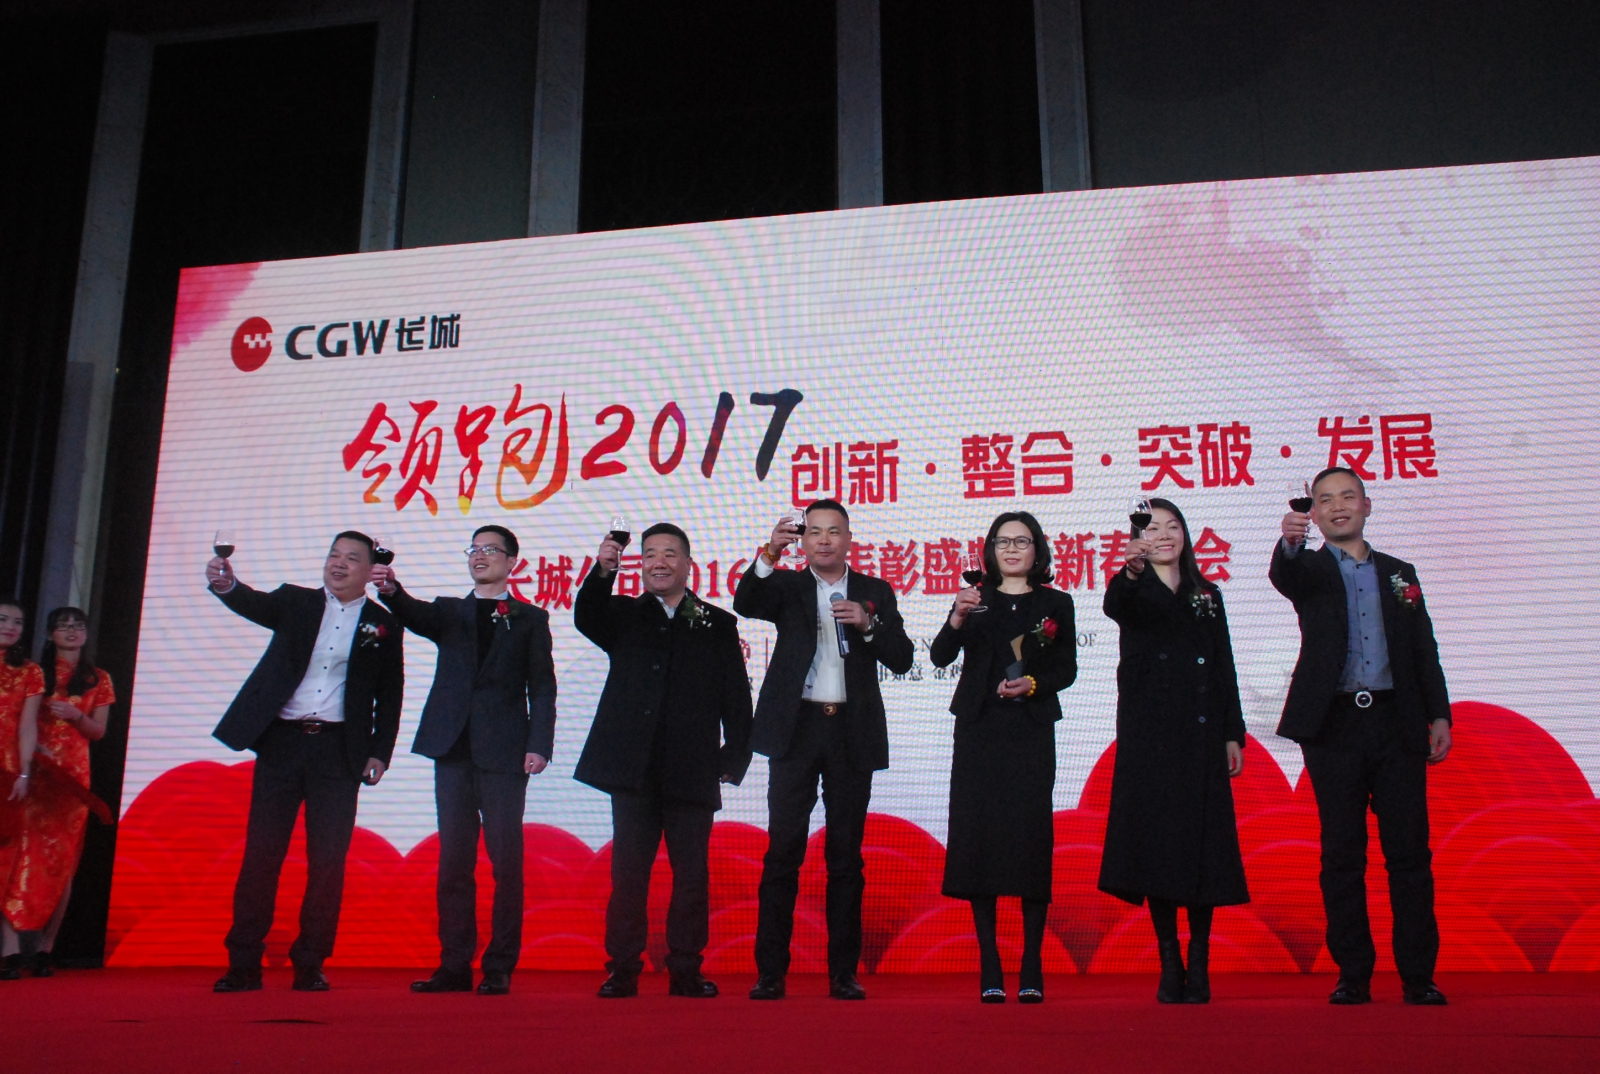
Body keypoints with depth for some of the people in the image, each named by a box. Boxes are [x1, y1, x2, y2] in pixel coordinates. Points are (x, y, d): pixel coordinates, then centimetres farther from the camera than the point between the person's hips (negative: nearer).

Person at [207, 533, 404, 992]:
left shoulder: (383, 624, 8)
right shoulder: (296, 602, 11)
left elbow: (390, 696, 8)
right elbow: (255, 604, -9)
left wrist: (380, 752, 0)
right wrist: (226, 584, -31)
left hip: (338, 750, -1)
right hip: (281, 741, 1)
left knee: (328, 859, -1)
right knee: (260, 852, 1)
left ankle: (310, 964, 9)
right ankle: (243, 963, 8)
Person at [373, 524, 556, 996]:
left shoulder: (530, 619, 10)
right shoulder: (449, 611, 18)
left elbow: (542, 687, 4)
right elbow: (417, 617, -4)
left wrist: (539, 744, -8)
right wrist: (391, 590, -26)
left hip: (504, 752, -3)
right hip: (453, 748, 3)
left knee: (506, 861, -3)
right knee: (453, 860, 5)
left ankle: (500, 968, 3)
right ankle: (455, 965, 11)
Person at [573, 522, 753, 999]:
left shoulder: (718, 625, 11)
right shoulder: (625, 615, 14)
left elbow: (736, 697, 8)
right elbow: (587, 619, -8)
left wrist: (735, 756, -1)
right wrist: (602, 573, -25)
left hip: (692, 774, 0)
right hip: (634, 770, 0)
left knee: (692, 874, 4)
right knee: (628, 872, 3)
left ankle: (685, 969, 14)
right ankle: (623, 969, 11)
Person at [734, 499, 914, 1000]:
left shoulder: (875, 592, 13)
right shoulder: (786, 587, 10)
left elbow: (902, 659, 5)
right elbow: (745, 603, -11)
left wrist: (867, 624, -11)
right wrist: (768, 555, -26)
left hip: (852, 733, 1)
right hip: (797, 729, -1)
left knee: (846, 856, 5)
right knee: (783, 851, -2)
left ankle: (844, 973, 12)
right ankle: (770, 972, 3)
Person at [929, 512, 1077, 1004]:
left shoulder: (1056, 603, 11)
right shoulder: (976, 600, 10)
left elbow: (1067, 669, 6)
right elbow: (940, 657, -2)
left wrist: (1033, 683, -13)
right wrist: (956, 620, -20)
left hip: (1031, 732, 0)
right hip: (979, 730, 1)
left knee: (1031, 836, -5)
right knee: (979, 835, -3)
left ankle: (1032, 968, 1)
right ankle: (989, 968, 4)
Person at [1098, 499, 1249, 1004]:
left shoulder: (1208, 596, 16)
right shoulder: (1136, 591, 5)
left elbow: (1225, 670, 15)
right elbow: (1114, 605, -21)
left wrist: (1233, 734, 6)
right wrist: (1132, 570, -43)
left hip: (1202, 734, 3)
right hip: (1149, 731, -3)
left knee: (1203, 840, 0)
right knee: (1156, 839, -4)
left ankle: (1199, 966, 7)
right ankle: (1170, 964, 3)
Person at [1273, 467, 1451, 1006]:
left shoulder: (1400, 573, 18)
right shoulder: (1310, 569, 10)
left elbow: (1424, 651, 16)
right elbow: (1284, 576, -15)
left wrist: (1440, 715, 5)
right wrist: (1289, 541, -37)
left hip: (1397, 722, 2)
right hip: (1335, 726, -2)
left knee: (1409, 850, 0)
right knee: (1342, 853, 1)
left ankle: (1418, 975, 6)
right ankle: (1353, 974, 7)